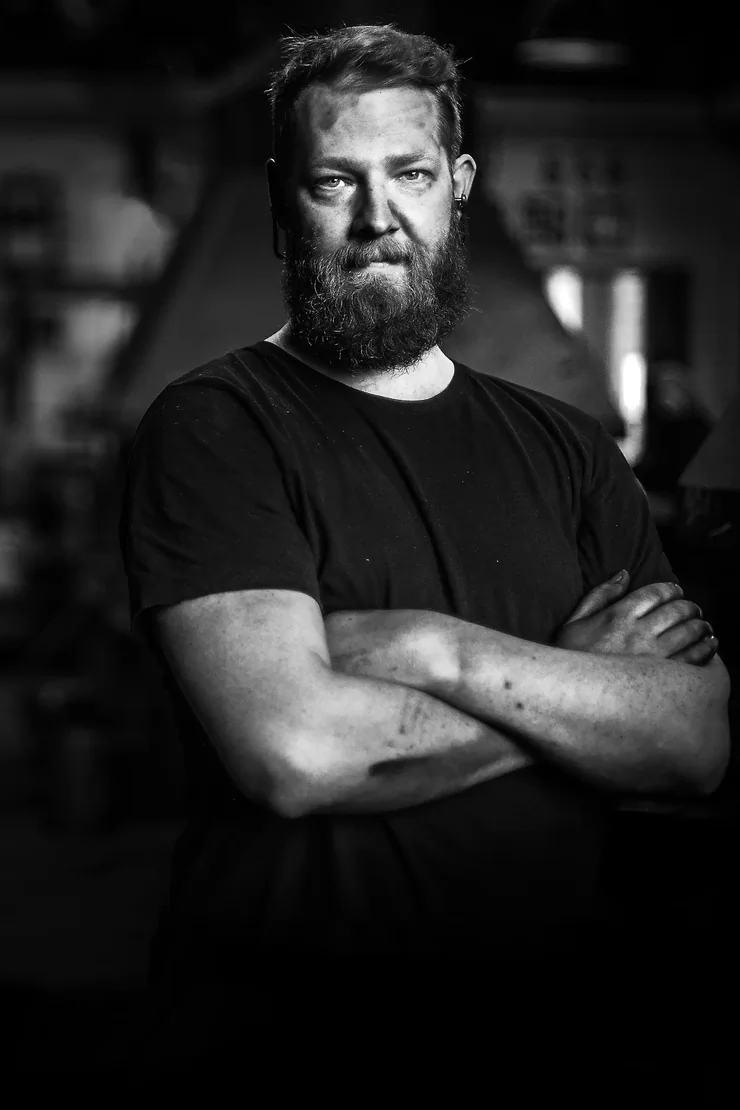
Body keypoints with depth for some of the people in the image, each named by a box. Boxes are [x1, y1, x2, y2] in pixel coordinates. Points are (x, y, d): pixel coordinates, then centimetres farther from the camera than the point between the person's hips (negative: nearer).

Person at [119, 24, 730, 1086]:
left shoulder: (567, 448, 10)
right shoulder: (212, 427, -3)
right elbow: (292, 753, -16)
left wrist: (442, 650, -12)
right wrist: (578, 686, -5)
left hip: (541, 1011, 3)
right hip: (279, 1023, -3)